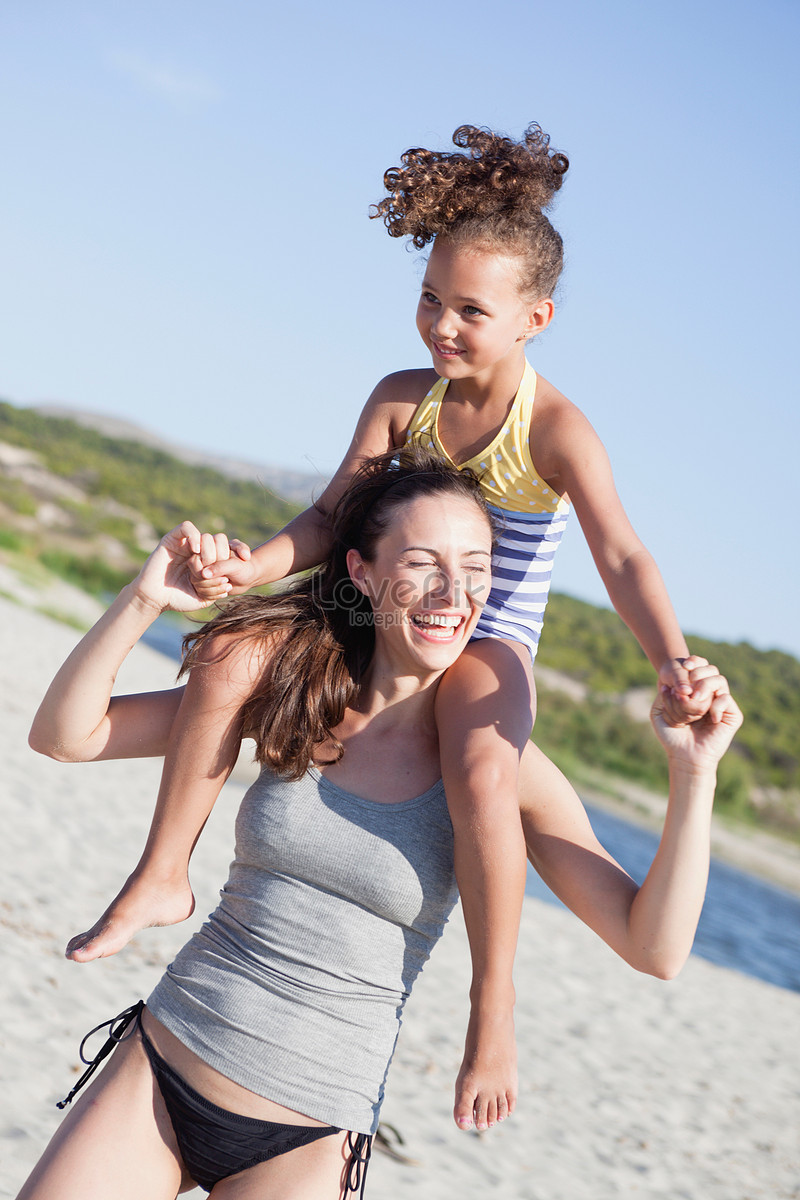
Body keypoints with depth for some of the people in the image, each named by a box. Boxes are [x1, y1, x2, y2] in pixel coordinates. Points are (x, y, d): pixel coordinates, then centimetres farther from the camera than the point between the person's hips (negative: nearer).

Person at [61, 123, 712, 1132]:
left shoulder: (555, 432, -17)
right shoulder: (403, 398, -3)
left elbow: (621, 558, -26)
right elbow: (331, 520, -5)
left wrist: (672, 666, -43)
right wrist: (253, 568, -26)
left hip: (489, 648, -5)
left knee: (479, 774, -36)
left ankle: (493, 1008, -21)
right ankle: (165, 871, -3)